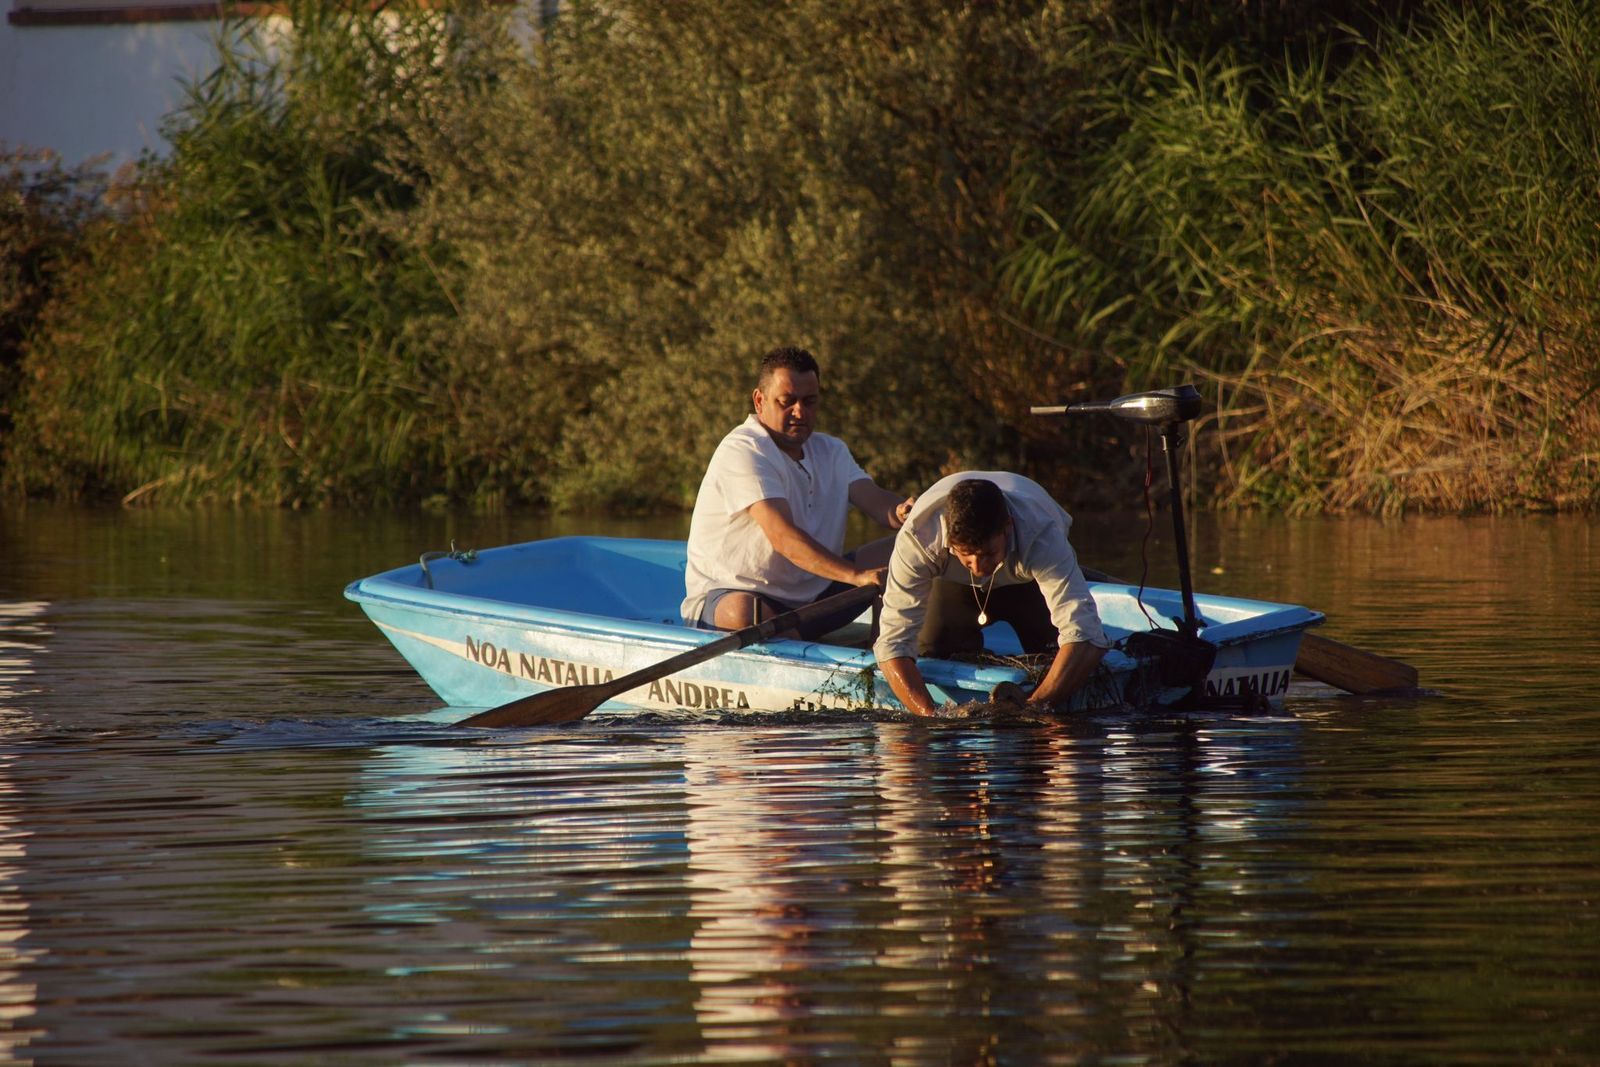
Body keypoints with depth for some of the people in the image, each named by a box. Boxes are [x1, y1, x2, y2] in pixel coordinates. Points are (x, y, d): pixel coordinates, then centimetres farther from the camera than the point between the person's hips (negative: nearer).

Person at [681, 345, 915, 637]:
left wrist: (901, 512, -31)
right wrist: (855, 575, -40)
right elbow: (783, 537, -28)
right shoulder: (741, 451, -16)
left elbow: (876, 501, -3)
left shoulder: (830, 451, 14)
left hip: (810, 596, 8)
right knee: (742, 613, -43)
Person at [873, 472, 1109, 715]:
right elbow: (893, 644, -41)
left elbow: (1085, 639, -52)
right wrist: (931, 716, -55)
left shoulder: (1042, 535, -45)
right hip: (954, 583, 1)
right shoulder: (917, 537, -42)